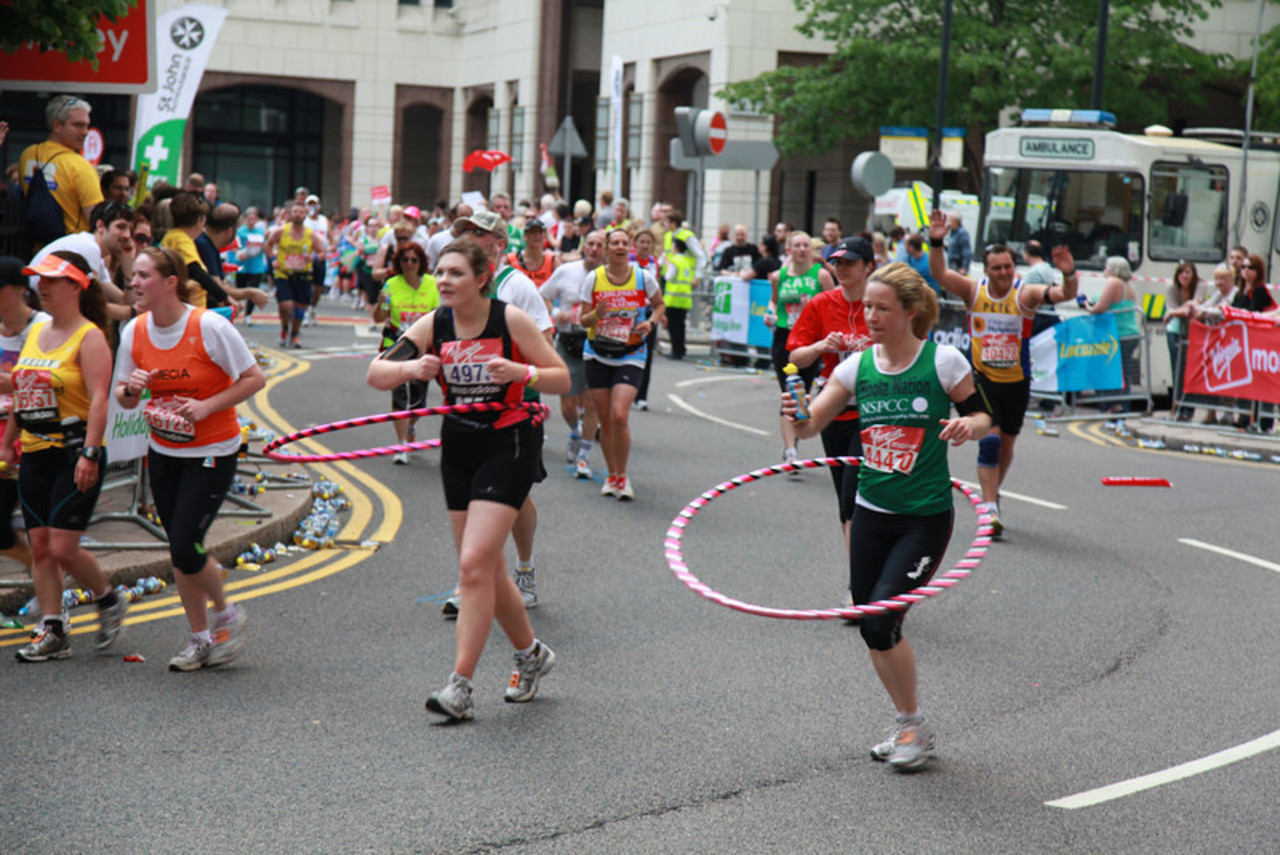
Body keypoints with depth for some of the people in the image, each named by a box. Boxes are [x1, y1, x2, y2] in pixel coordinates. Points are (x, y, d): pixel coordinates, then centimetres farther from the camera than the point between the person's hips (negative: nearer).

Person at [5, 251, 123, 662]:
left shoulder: (89, 337, -9)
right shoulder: (35, 332, 14)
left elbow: (99, 399, -17)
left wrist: (90, 452, -24)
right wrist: (7, 442, 22)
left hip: (74, 454, -7)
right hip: (35, 457, 7)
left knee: (63, 548, -10)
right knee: (40, 547, 5)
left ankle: (109, 601, 15)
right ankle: (52, 632, 10)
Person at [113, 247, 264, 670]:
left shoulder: (209, 326, -18)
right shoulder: (134, 332, -2)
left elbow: (255, 378, -12)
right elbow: (123, 397, 8)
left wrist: (206, 406, -21)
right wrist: (132, 388, -16)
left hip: (212, 453, -5)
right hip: (163, 453, 5)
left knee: (185, 550, -12)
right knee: (179, 553, 8)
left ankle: (227, 614, 15)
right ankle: (200, 639, 24)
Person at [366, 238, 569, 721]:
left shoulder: (510, 320, -11)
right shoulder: (432, 325, -2)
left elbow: (562, 380, -7)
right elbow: (375, 374, -7)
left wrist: (519, 372, -25)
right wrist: (410, 368, -27)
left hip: (508, 446, -5)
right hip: (458, 448, 5)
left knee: (474, 564, -14)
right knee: (487, 568, 12)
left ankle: (460, 686, -10)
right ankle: (531, 654, 34)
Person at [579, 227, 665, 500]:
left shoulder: (643, 277, -3)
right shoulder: (593, 278, -3)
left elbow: (660, 305, 14)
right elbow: (583, 320, 1)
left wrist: (650, 322, -6)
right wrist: (597, 314, -21)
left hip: (630, 357, -2)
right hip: (598, 356, 2)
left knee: (619, 416, -16)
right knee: (605, 419, 4)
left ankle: (623, 476, 2)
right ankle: (612, 475, 23)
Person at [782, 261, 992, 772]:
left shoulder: (943, 361, -8)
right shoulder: (857, 366, 2)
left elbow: (983, 415, 3)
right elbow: (812, 423, -1)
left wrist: (968, 426, -20)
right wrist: (796, 415, -24)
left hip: (926, 517, -5)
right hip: (872, 513, 5)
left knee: (881, 621, -14)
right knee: (871, 628, 7)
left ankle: (916, 727, 8)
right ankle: (908, 726, 27)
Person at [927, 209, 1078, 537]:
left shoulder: (1025, 294, -11)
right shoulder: (974, 290, -6)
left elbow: (1064, 295, -24)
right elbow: (939, 273, -15)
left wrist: (1069, 275, -45)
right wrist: (936, 242, -30)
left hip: (1016, 381, 1)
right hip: (982, 378, -1)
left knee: (1006, 444, 16)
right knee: (989, 440, -15)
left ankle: (991, 495, 40)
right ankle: (989, 508, -12)